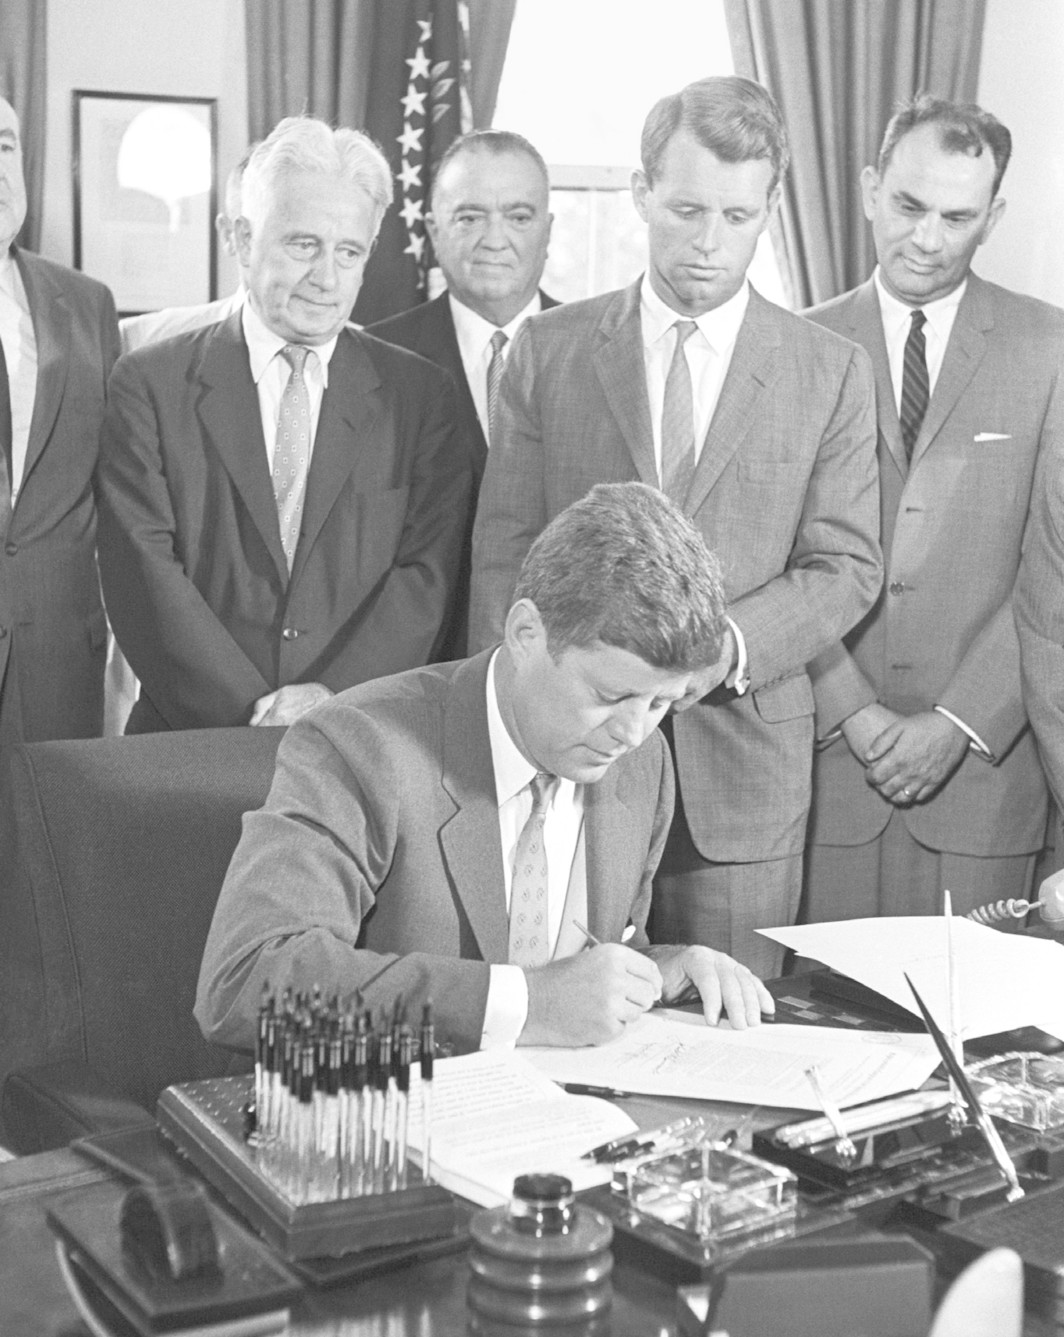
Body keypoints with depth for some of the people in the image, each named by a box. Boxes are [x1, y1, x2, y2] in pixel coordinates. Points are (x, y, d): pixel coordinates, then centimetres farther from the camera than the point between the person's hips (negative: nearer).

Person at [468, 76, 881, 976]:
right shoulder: (549, 351, 5)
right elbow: (504, 555, 4)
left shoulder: (831, 371, 5)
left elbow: (846, 565, 2)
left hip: (742, 763, 0)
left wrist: (728, 643, -15)